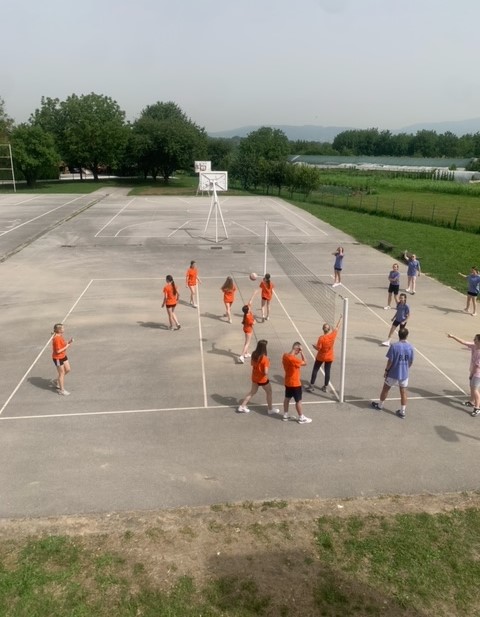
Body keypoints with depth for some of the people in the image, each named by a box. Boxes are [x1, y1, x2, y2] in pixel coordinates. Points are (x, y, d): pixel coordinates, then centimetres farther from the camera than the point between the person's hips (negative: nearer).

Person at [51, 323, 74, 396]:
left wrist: (68, 342, -5)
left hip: (63, 356, 9)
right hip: (58, 358, -9)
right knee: (62, 373, 4)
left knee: (68, 369, 17)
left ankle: (56, 381, 34)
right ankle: (62, 390, 20)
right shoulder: (57, 339, -27)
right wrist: (66, 347, -20)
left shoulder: (60, 336, 3)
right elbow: (58, 351, -27)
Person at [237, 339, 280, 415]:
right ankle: (270, 409, 32)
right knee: (269, 392, 18)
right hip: (262, 379, -6)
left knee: (252, 392, 24)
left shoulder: (254, 354, -9)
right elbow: (266, 372, -28)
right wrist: (268, 362, -14)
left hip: (254, 377, 6)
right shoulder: (265, 358, -30)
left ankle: (242, 406, 27)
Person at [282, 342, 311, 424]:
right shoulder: (295, 359, -30)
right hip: (295, 383, -8)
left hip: (287, 382, 8)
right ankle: (301, 418, 19)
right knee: (298, 401, 7)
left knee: (287, 398, 19)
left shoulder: (285, 356, -5)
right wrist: (301, 352, -20)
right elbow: (305, 363, -16)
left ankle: (285, 415, 31)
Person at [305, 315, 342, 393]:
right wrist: (340, 318, 15)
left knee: (315, 370, 9)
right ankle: (325, 387, 18)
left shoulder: (321, 338, -23)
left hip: (320, 357, -3)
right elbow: (337, 327, 3)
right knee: (327, 372, 11)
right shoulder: (333, 335, -13)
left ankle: (311, 386, 10)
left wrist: (314, 345, 3)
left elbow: (318, 348, -18)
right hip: (329, 357, 3)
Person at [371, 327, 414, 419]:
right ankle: (402, 411, 17)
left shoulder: (394, 346, -18)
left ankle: (380, 405, 32)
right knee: (403, 392, 11)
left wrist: (386, 370, -2)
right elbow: (411, 362, 2)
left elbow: (390, 361, -15)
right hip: (404, 374, 3)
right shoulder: (410, 347, -7)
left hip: (393, 373, -3)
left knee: (385, 389, 16)